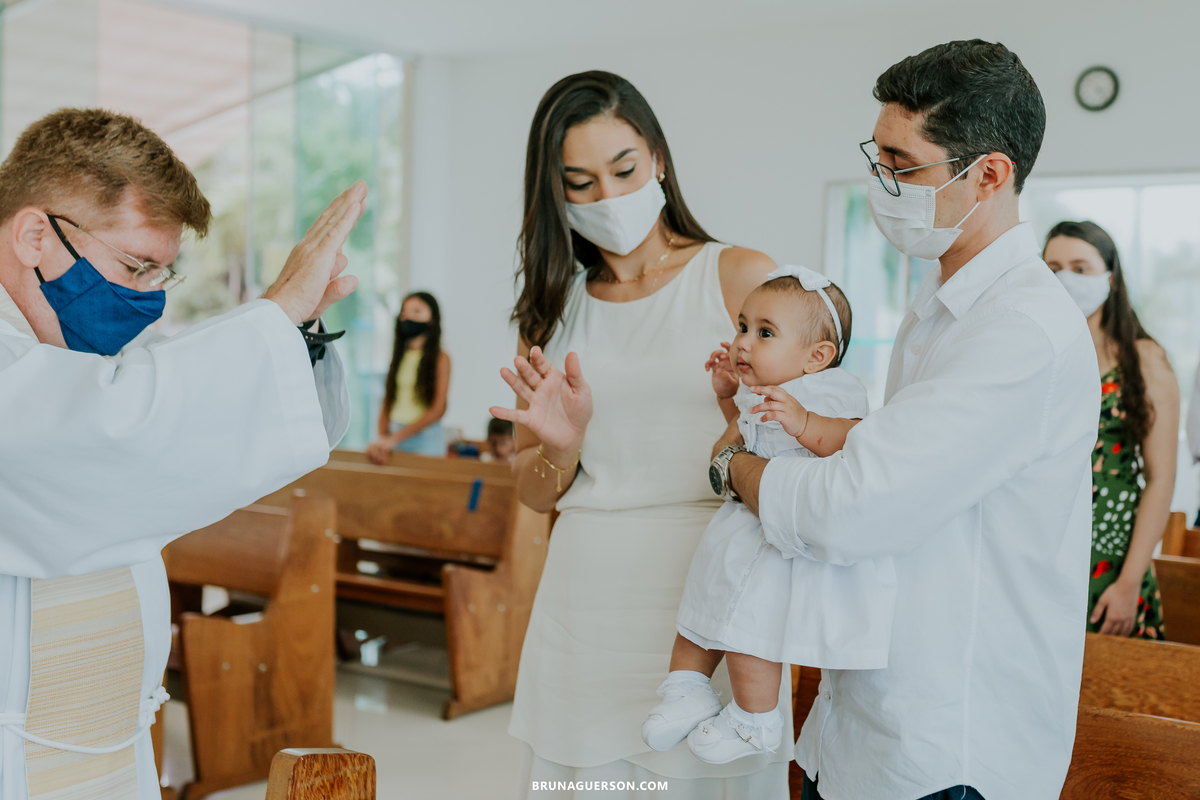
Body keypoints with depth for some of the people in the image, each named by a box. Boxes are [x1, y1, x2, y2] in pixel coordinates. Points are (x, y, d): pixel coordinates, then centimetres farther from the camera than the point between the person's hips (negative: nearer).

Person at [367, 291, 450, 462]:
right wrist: (382, 437, -9)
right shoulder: (400, 357, 12)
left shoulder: (440, 358, -4)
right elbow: (387, 403, 9)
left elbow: (438, 410, -11)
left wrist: (395, 438, -14)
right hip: (393, 434, 4)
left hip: (425, 437, -4)